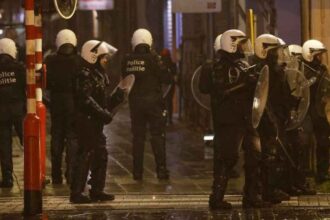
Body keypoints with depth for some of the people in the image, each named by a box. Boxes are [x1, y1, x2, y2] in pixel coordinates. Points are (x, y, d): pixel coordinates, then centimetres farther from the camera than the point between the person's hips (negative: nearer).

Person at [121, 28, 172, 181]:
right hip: (153, 101, -3)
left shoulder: (127, 60, -1)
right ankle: (161, 170, -3)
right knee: (157, 136, 2)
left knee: (138, 137, 9)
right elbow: (167, 78, -9)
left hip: (135, 102, 3)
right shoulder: (152, 58, -12)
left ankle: (137, 171, 9)